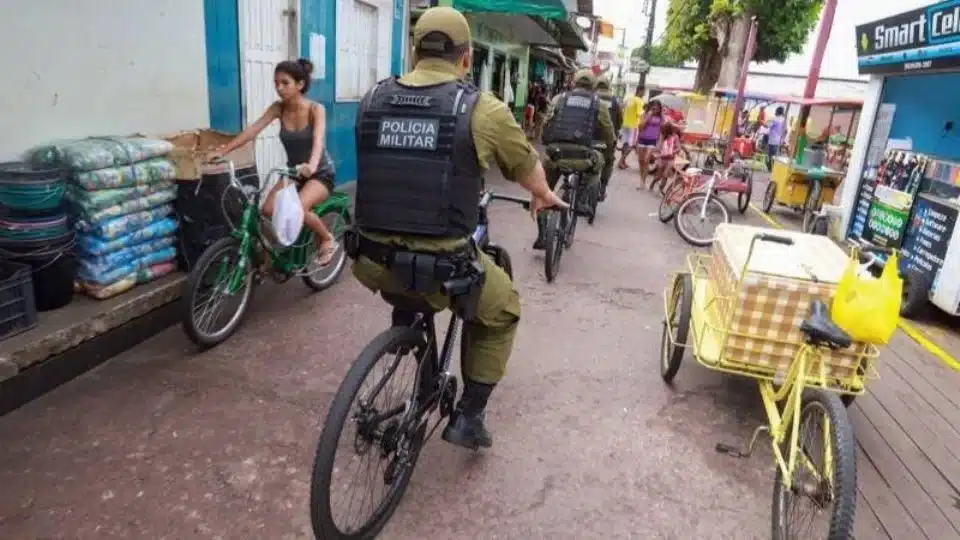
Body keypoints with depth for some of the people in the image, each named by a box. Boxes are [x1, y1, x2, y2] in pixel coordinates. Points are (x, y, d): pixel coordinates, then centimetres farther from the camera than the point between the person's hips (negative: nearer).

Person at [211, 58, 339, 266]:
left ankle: (328, 240, -5)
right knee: (269, 209, -18)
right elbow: (252, 130, -11)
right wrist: (223, 151, -23)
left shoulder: (316, 109, -16)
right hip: (293, 173, 5)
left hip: (321, 173, -5)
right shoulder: (278, 108, -4)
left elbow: (318, 139, -34)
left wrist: (312, 165, -54)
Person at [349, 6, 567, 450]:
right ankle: (468, 416, 24)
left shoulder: (372, 99, 6)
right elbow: (527, 168, 11)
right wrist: (544, 197, 34)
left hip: (372, 262, 4)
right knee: (501, 310, 25)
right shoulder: (483, 109, -5)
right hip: (442, 269, -4)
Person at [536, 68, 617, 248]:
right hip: (582, 154, 0)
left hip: (556, 152, 1)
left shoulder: (559, 98, 17)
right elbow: (608, 132, 21)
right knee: (597, 161, 35)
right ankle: (584, 202, 21)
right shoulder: (598, 104, 16)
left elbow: (546, 125, 15)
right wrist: (612, 145, 43)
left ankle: (542, 236, 15)